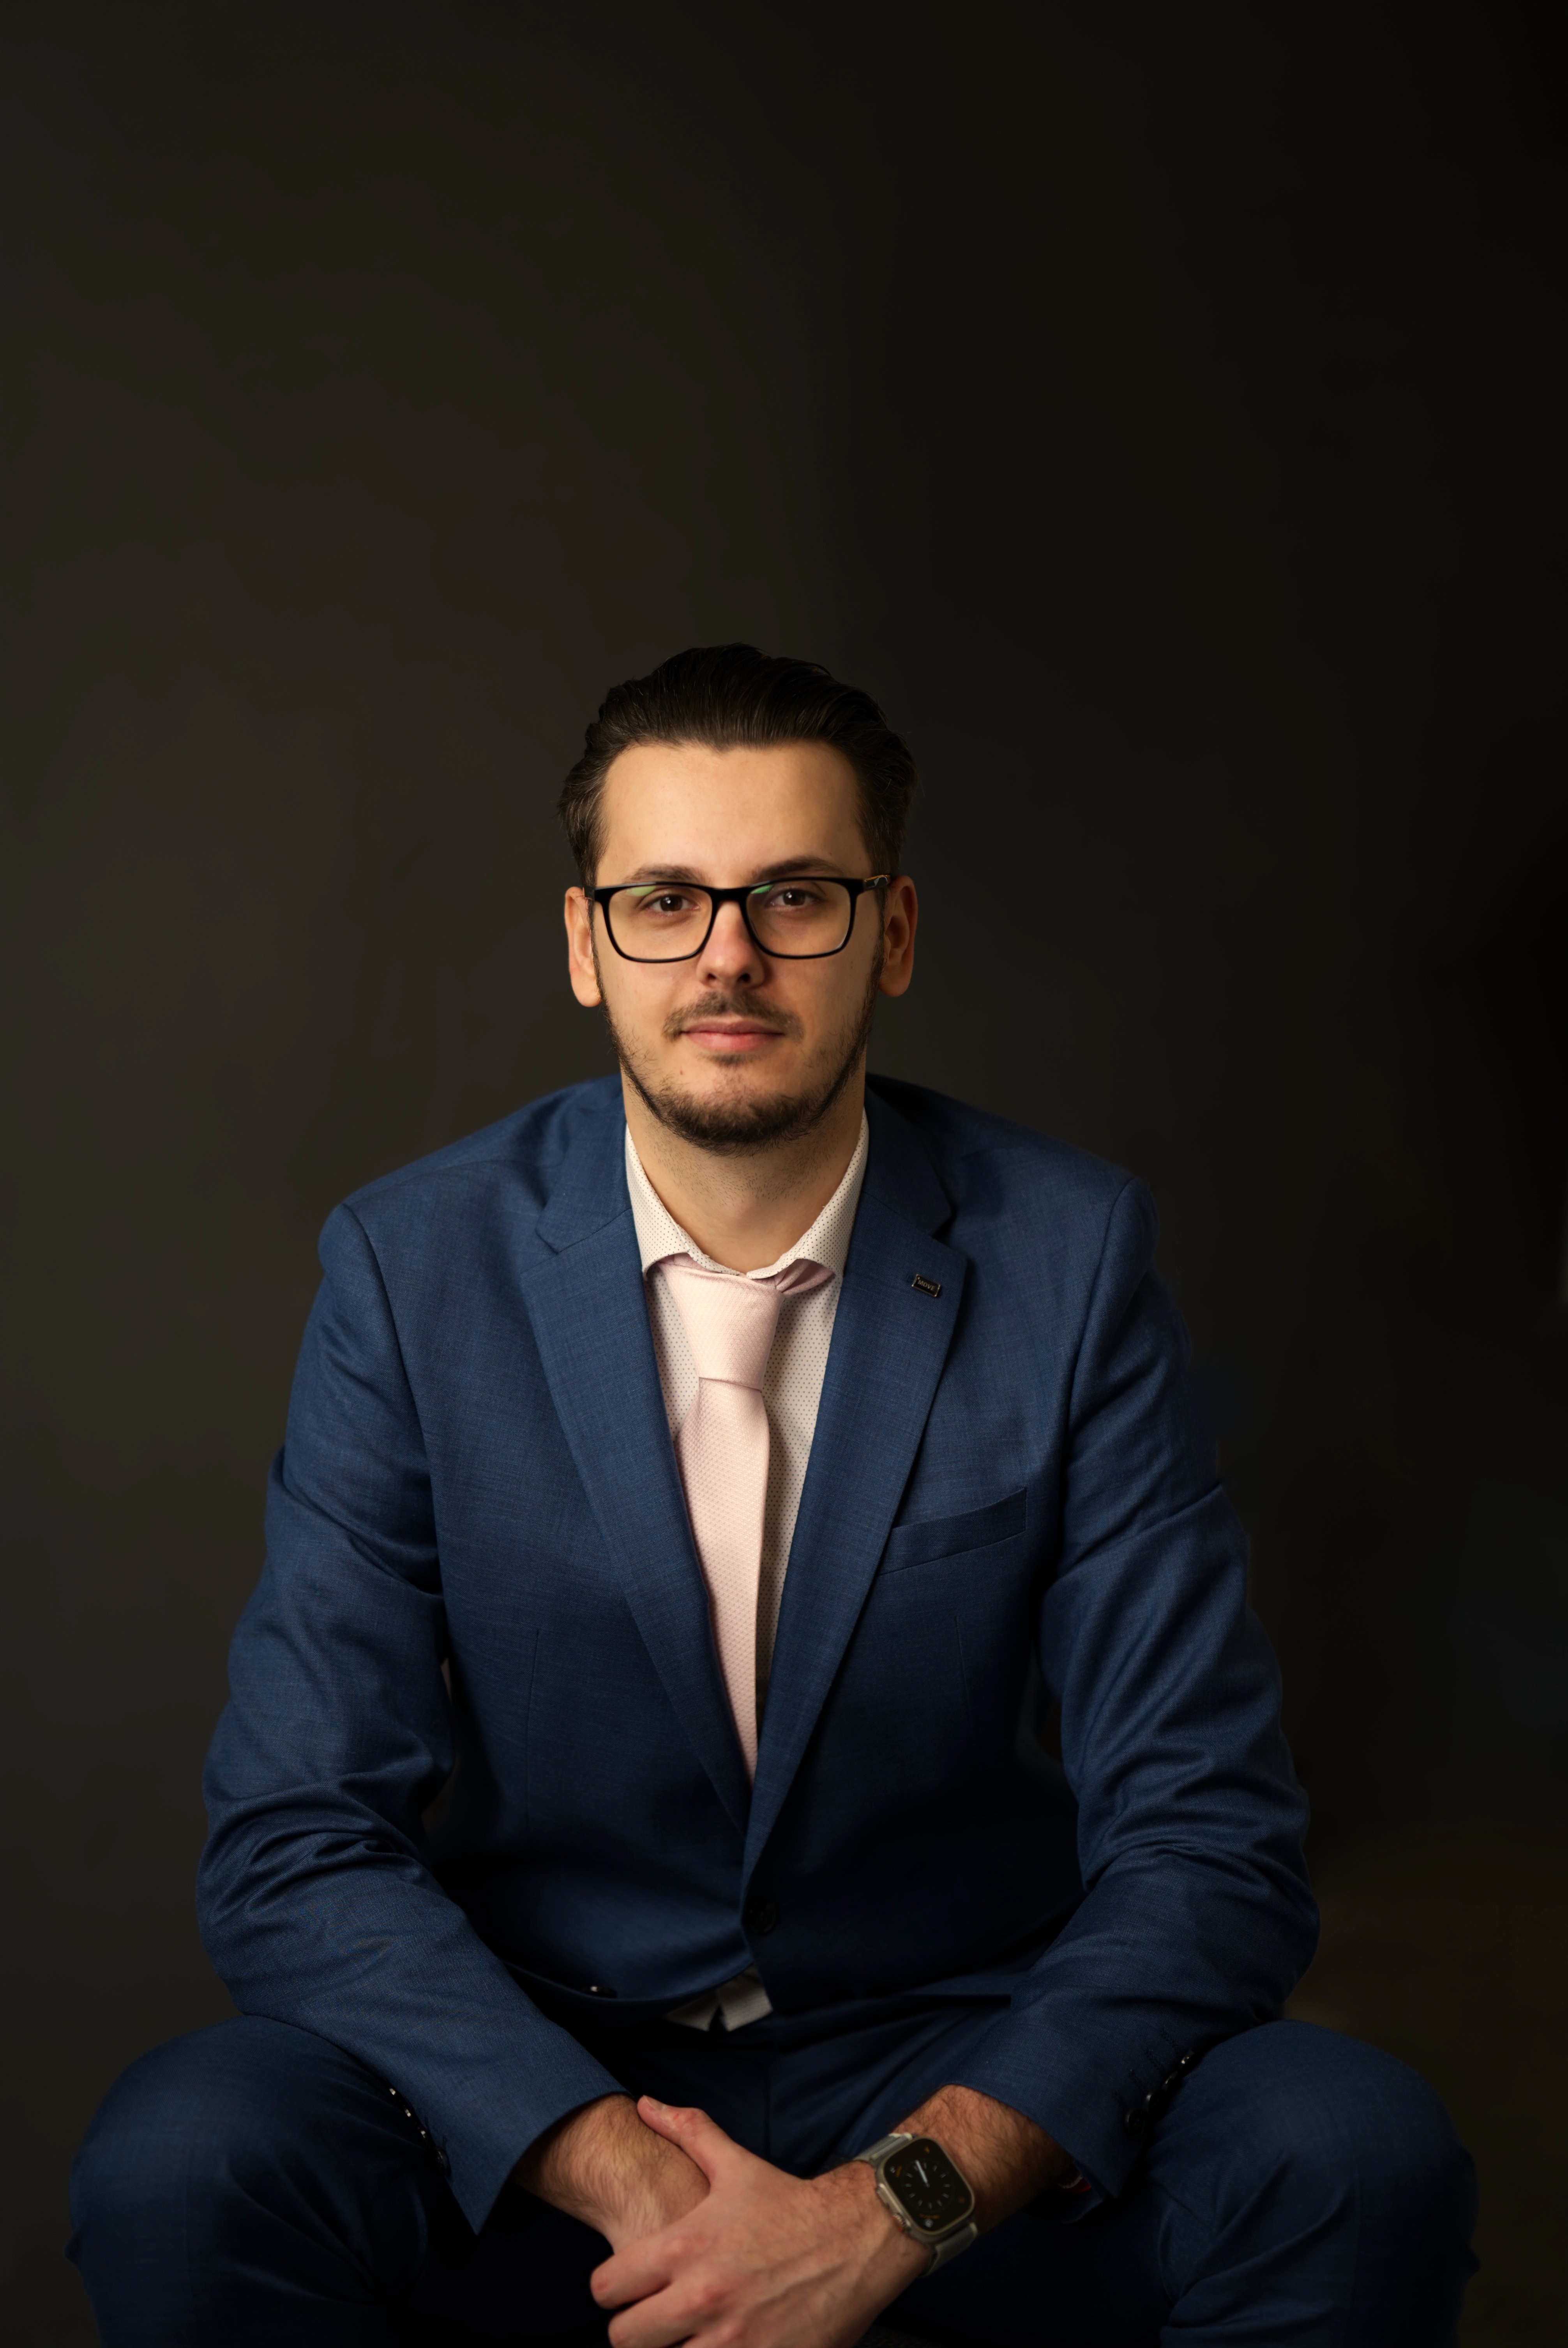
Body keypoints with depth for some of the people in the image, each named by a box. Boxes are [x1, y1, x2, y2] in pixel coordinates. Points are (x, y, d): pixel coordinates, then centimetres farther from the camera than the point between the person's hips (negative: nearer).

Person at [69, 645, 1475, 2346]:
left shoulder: (1068, 1256, -7)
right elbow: (295, 1849, -9)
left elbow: (1208, 1844, -9)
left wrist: (895, 2205, -24)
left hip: (957, 2089, 1)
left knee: (1356, 2162, -26)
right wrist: (631, 2179, -24)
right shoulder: (413, 1269, -6)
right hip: (539, 2078, 0)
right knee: (179, 2169, -28)